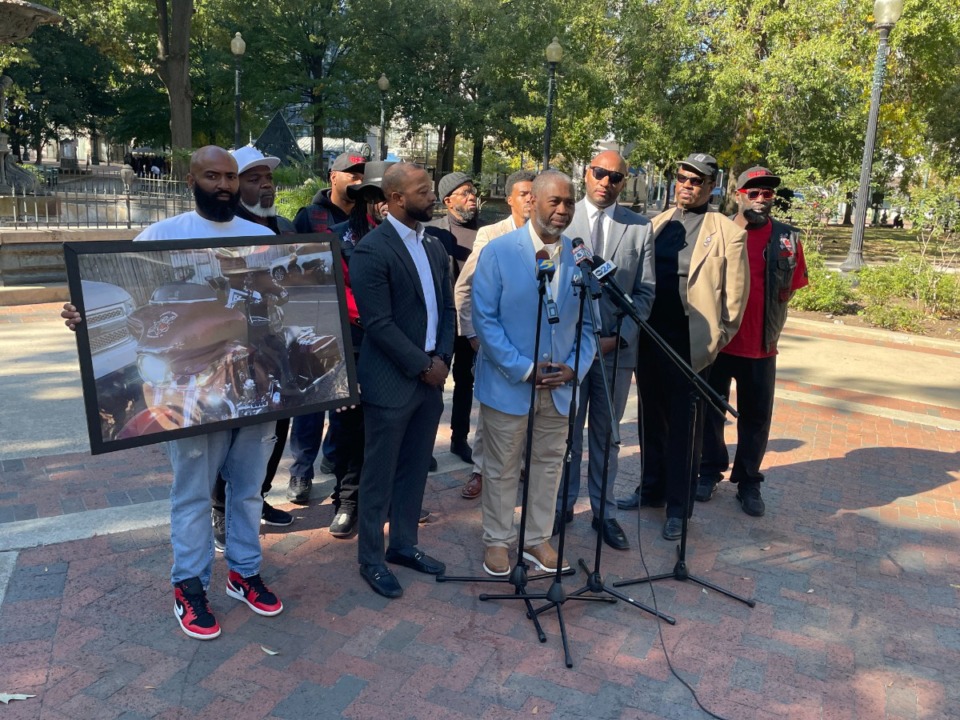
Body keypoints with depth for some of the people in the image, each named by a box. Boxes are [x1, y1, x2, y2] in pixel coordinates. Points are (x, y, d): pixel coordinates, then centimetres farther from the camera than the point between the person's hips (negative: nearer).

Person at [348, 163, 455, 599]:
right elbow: (378, 323, -18)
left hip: (431, 377, 7)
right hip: (391, 381, -7)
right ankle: (371, 559, 21)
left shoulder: (434, 247, 11)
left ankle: (404, 545, 31)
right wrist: (422, 366, -13)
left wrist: (442, 358, -2)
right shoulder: (371, 250, -13)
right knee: (379, 476, 6)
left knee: (415, 470, 16)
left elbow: (447, 308, 13)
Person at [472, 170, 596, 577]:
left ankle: (538, 539, 33)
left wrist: (574, 367, -10)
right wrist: (523, 370, -17)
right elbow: (484, 319, -13)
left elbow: (588, 322, 6)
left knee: (548, 465, 15)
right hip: (508, 384, -3)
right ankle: (497, 540, 28)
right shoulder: (498, 252, -9)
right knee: (501, 468, 10)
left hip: (559, 386, 4)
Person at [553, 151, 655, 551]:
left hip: (616, 348, 1)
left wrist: (618, 338, -9)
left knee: (606, 435, 12)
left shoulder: (640, 228, 4)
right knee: (566, 432, 10)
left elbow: (645, 292, 3)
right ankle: (563, 504, 26)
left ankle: (604, 512, 24)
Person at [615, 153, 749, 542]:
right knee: (652, 419, 16)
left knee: (684, 426, 5)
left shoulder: (727, 233, -4)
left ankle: (678, 507, 18)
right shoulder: (657, 223, 10)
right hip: (650, 337, 5)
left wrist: (717, 339, -5)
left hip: (690, 344, -5)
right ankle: (651, 490, 32)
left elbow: (735, 294, -3)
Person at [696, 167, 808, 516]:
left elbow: (790, 289, 5)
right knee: (710, 409, 12)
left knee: (756, 416, 8)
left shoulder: (788, 239, 0)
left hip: (761, 346, 1)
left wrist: (768, 325, -1)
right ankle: (710, 471, 29)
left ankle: (748, 481, 23)